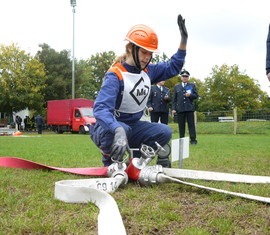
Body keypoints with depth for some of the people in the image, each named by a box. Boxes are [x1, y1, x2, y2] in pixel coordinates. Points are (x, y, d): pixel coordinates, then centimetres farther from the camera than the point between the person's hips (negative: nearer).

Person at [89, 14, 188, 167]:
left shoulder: (148, 71, 3)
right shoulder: (115, 75, -21)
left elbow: (173, 68, 16)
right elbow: (101, 107, -35)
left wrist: (184, 39, 5)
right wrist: (119, 131, -54)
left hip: (133, 126, 7)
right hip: (109, 127, -6)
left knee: (165, 132, -13)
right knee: (123, 128, -39)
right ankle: (109, 161, -9)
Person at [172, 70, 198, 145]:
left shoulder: (192, 85, 15)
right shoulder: (176, 87, 16)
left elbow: (196, 96, 8)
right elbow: (174, 99, 12)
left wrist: (190, 95, -12)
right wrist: (173, 108, 2)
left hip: (189, 108, -1)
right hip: (180, 109, 1)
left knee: (191, 124, -5)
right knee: (181, 125, 0)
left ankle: (193, 139, -3)